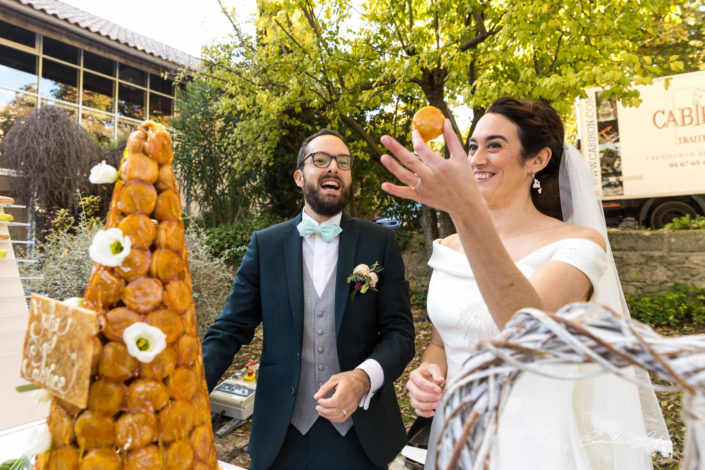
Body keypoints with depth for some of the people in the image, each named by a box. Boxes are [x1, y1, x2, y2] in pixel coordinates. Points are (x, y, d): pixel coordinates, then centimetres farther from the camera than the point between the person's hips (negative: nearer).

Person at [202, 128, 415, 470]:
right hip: (282, 434, 1)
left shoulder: (379, 242, -3)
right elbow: (229, 331, -4)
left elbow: (400, 331, -5)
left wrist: (364, 377, -23)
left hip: (360, 434, 0)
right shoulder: (265, 244, -2)